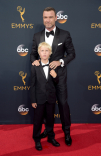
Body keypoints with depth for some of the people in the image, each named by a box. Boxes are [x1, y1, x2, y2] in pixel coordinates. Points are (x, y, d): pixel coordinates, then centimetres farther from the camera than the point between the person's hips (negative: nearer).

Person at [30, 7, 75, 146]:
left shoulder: (65, 35, -6)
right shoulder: (37, 36, 3)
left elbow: (72, 53, -1)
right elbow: (33, 53, 10)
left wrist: (61, 61, -17)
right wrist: (34, 60, -12)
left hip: (59, 75, -3)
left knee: (63, 103, 4)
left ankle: (67, 131, 24)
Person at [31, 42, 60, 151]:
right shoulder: (35, 67, -9)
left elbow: (56, 83, 6)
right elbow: (32, 85, -6)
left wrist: (55, 76, -17)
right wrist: (33, 100, -6)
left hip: (51, 98, 3)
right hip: (39, 98, -2)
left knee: (50, 118, 17)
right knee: (38, 119, 10)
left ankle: (51, 137, 35)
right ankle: (37, 139, 28)